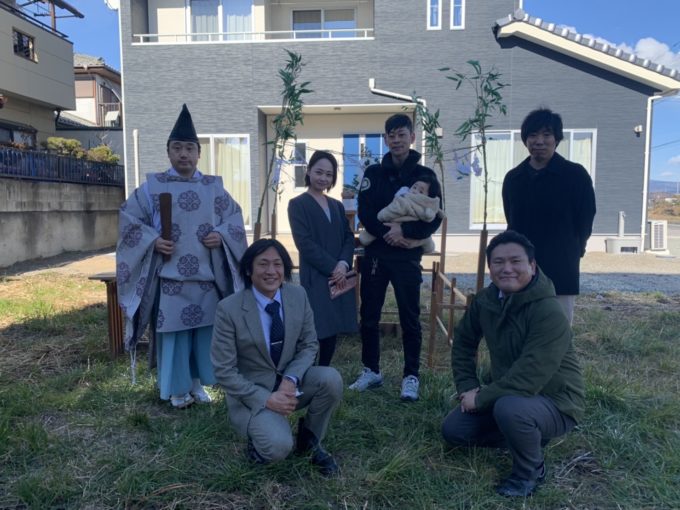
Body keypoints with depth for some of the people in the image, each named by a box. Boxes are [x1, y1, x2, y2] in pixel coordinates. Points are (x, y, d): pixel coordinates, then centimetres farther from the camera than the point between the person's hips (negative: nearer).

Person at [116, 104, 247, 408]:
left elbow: (235, 216, 11)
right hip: (169, 278, -2)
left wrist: (221, 235, -8)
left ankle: (198, 382, 29)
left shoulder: (214, 187, 6)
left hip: (207, 277, 2)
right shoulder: (152, 186, 0)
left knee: (205, 331, 10)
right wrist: (152, 240, -13)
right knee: (172, 332, 5)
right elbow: (129, 217, 2)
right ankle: (178, 388, 22)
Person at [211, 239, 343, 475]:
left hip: (289, 382, 4)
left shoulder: (299, 295, -7)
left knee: (331, 378, -24)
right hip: (251, 392, -4)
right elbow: (224, 372, -14)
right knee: (279, 446, -28)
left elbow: (309, 345, 0)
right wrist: (266, 399, -21)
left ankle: (309, 439, 3)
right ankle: (259, 437, 10)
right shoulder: (229, 309, -19)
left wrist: (291, 380, -18)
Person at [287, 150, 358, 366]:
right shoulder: (297, 204, -2)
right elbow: (305, 243, -11)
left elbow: (349, 237, 8)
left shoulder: (337, 205, 16)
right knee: (316, 330, -6)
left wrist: (343, 264, -10)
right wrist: (332, 268, -14)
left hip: (339, 276, 6)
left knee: (333, 329, 9)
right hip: (315, 278, -5)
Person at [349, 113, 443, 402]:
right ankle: (371, 371, 24)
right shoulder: (373, 173, 8)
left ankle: (411, 376, 15)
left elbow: (434, 219, -4)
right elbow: (364, 212, -2)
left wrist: (405, 231, -19)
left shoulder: (424, 175, 3)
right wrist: (385, 232, -18)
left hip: (407, 257, -2)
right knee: (369, 317, 9)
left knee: (410, 319, 3)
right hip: (375, 255, 2)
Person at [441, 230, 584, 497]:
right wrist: (467, 388, -3)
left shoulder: (549, 313, -30)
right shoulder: (485, 299, -7)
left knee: (509, 408, -38)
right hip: (505, 394, 7)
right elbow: (463, 342, 8)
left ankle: (530, 471, -6)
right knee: (452, 430, 1)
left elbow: (528, 379, -34)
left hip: (554, 402, -7)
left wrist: (480, 398, -23)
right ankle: (529, 437, 17)